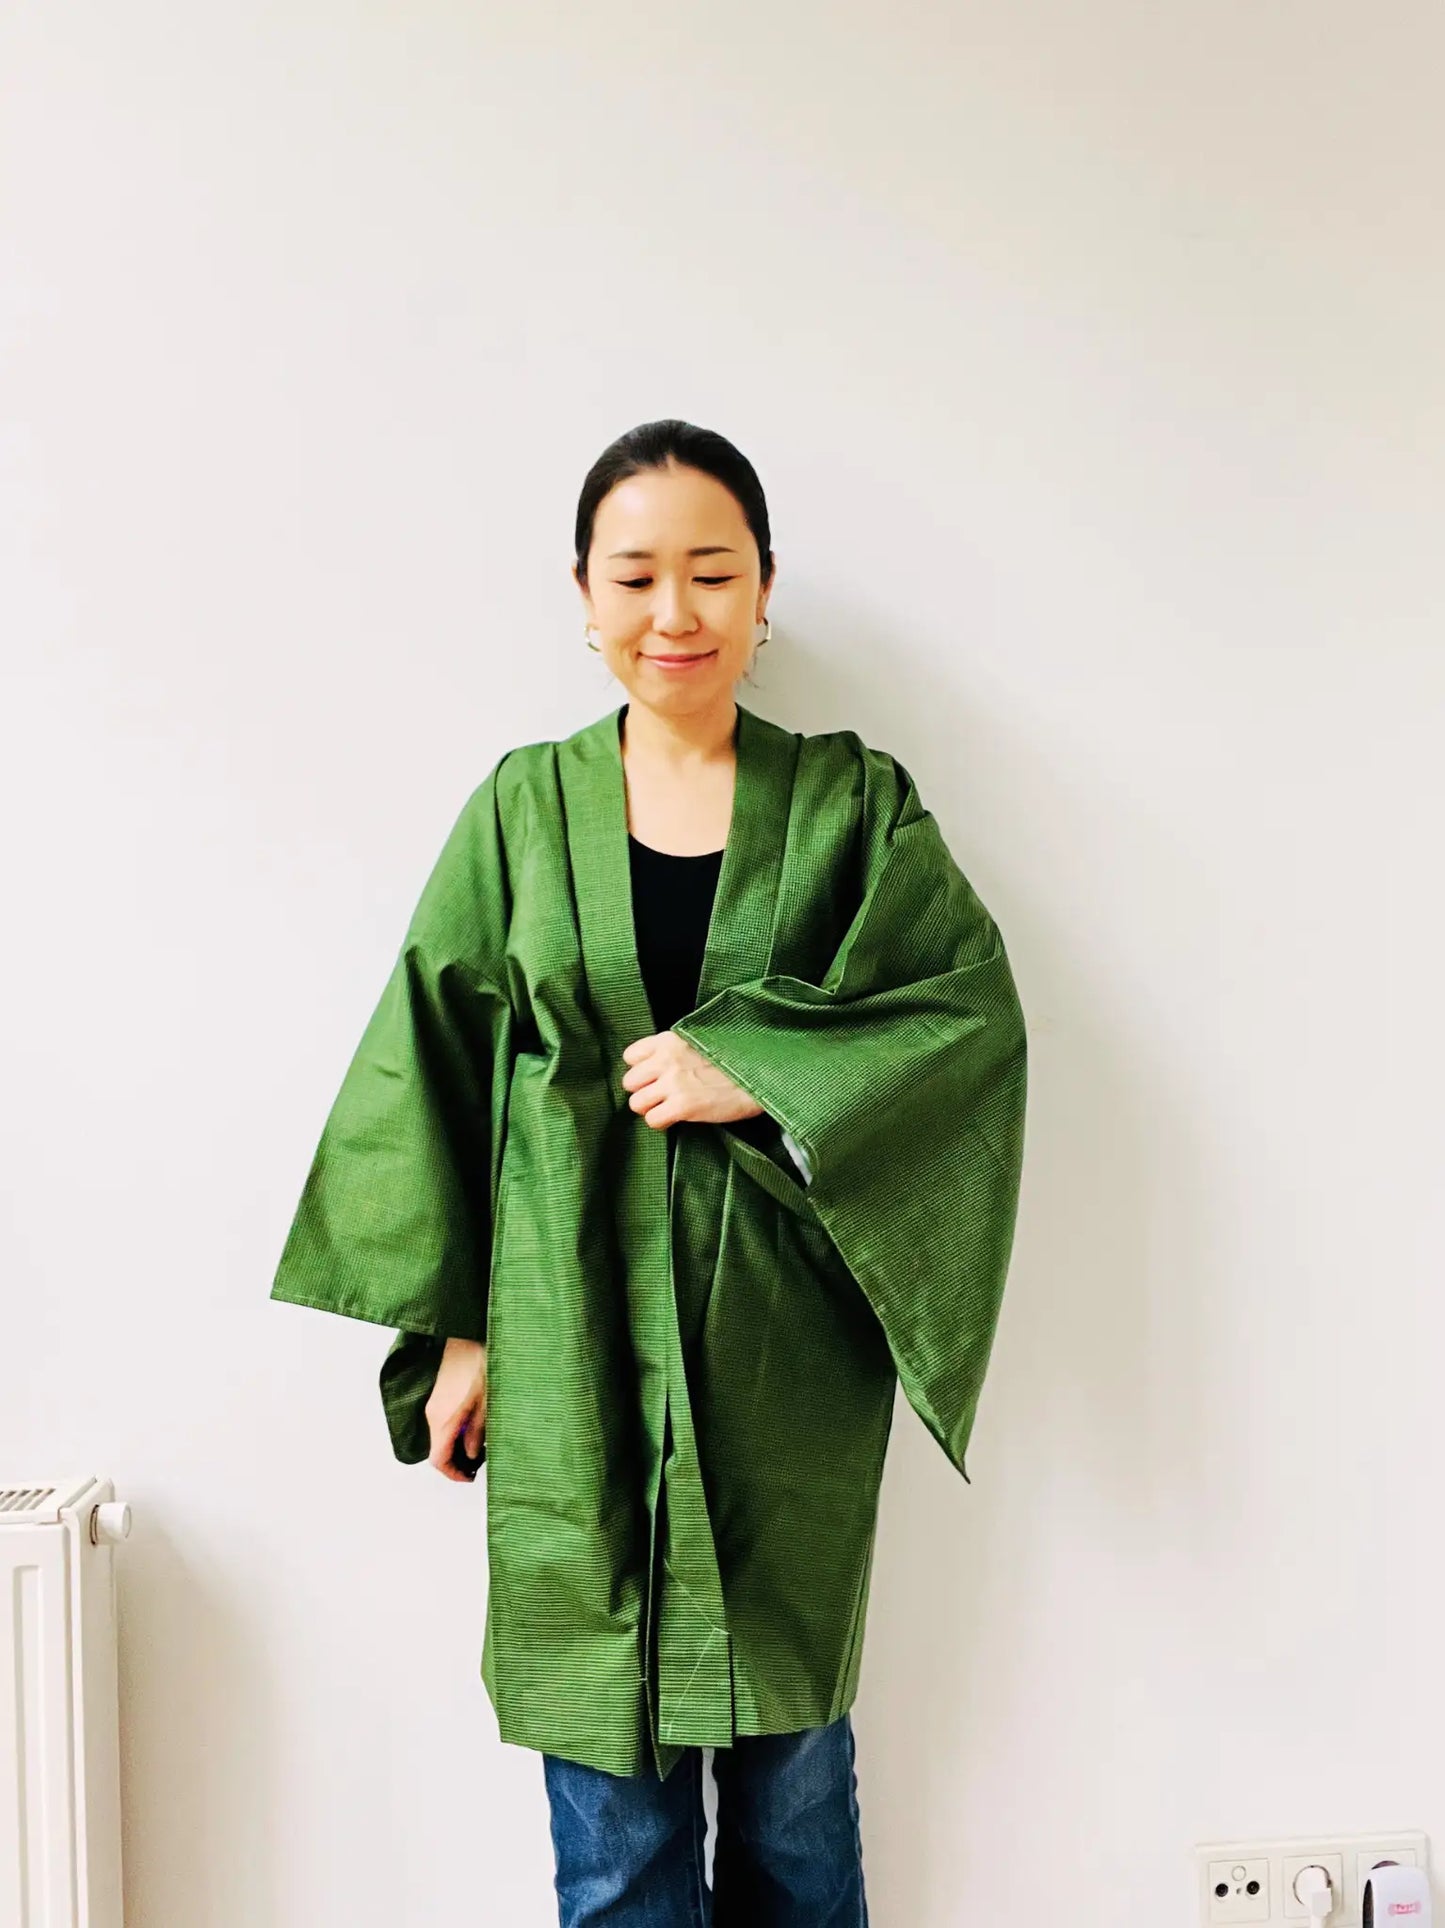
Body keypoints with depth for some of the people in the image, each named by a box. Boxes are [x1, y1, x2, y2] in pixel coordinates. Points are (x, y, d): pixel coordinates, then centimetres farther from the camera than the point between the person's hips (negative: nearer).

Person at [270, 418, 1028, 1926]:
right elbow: (429, 1062, 5)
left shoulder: (852, 805, 3)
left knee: (794, 1775, 11)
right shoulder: (525, 808, 5)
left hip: (784, 1349, 0)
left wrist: (754, 1075, -16)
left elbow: (977, 1008, -5)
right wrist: (454, 1330, 0)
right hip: (575, 1357, 0)